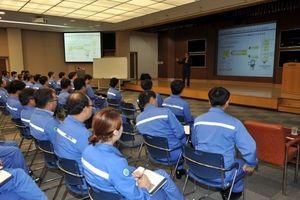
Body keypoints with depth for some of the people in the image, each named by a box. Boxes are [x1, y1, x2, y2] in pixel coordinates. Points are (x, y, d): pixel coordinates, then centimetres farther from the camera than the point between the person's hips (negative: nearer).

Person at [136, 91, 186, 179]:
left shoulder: (138, 119, -3)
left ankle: (179, 170, 41)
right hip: (173, 153, -5)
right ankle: (179, 170, 37)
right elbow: (180, 133, -18)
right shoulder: (165, 112, -21)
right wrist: (183, 141, 4)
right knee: (184, 138, 26)